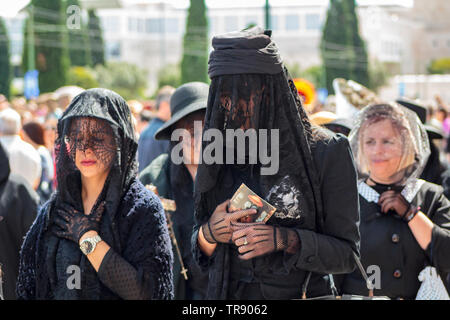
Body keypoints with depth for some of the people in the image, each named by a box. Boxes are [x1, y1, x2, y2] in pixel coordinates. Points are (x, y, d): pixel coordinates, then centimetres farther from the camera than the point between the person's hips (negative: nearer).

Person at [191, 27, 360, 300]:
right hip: (226, 295, 3)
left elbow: (347, 254, -8)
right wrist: (209, 234, -12)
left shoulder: (328, 152, -8)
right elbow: (200, 255, 8)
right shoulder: (218, 153, 2)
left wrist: (285, 240, -22)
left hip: (301, 293, -3)